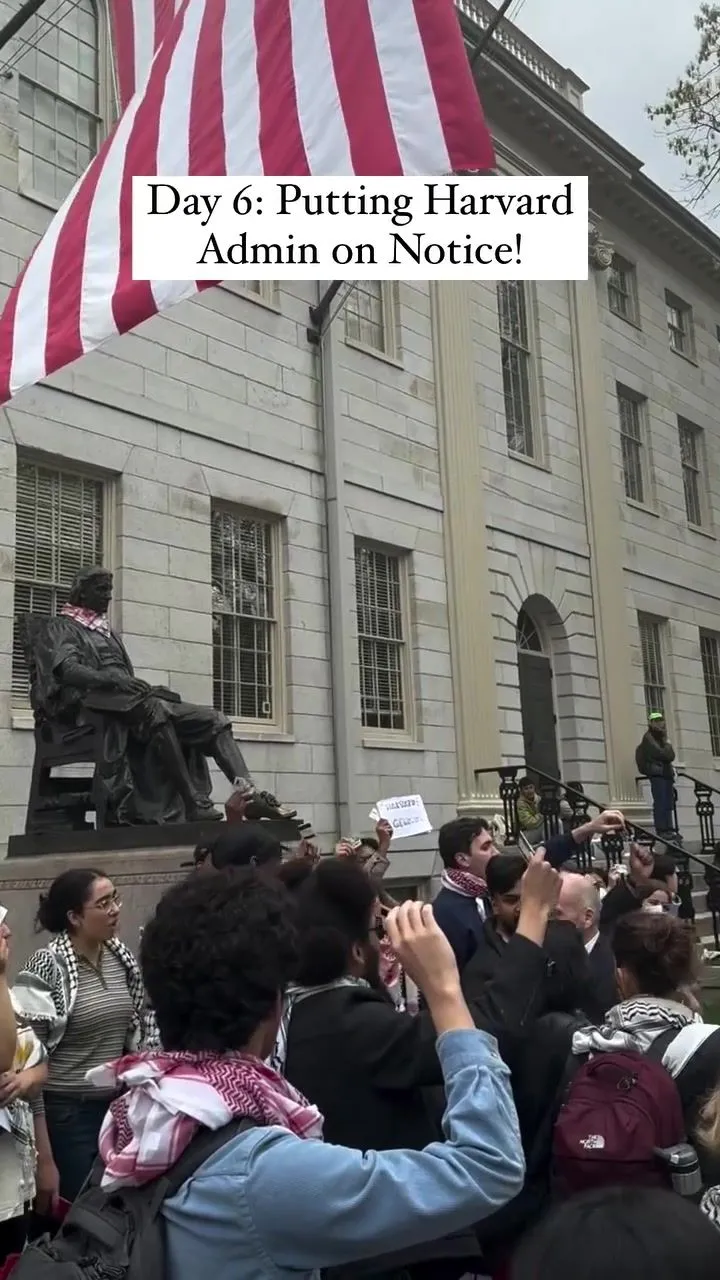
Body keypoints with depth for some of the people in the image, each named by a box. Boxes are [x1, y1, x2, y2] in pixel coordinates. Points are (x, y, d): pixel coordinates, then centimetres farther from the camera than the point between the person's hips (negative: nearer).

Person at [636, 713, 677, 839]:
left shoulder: (661, 737, 21)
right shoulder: (649, 738, -3)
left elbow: (670, 756, 14)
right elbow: (661, 754, -15)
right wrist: (668, 743, -3)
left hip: (665, 773, 8)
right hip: (656, 774, -8)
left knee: (668, 804, 5)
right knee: (660, 803, -12)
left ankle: (669, 829, 7)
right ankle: (661, 830, -14)